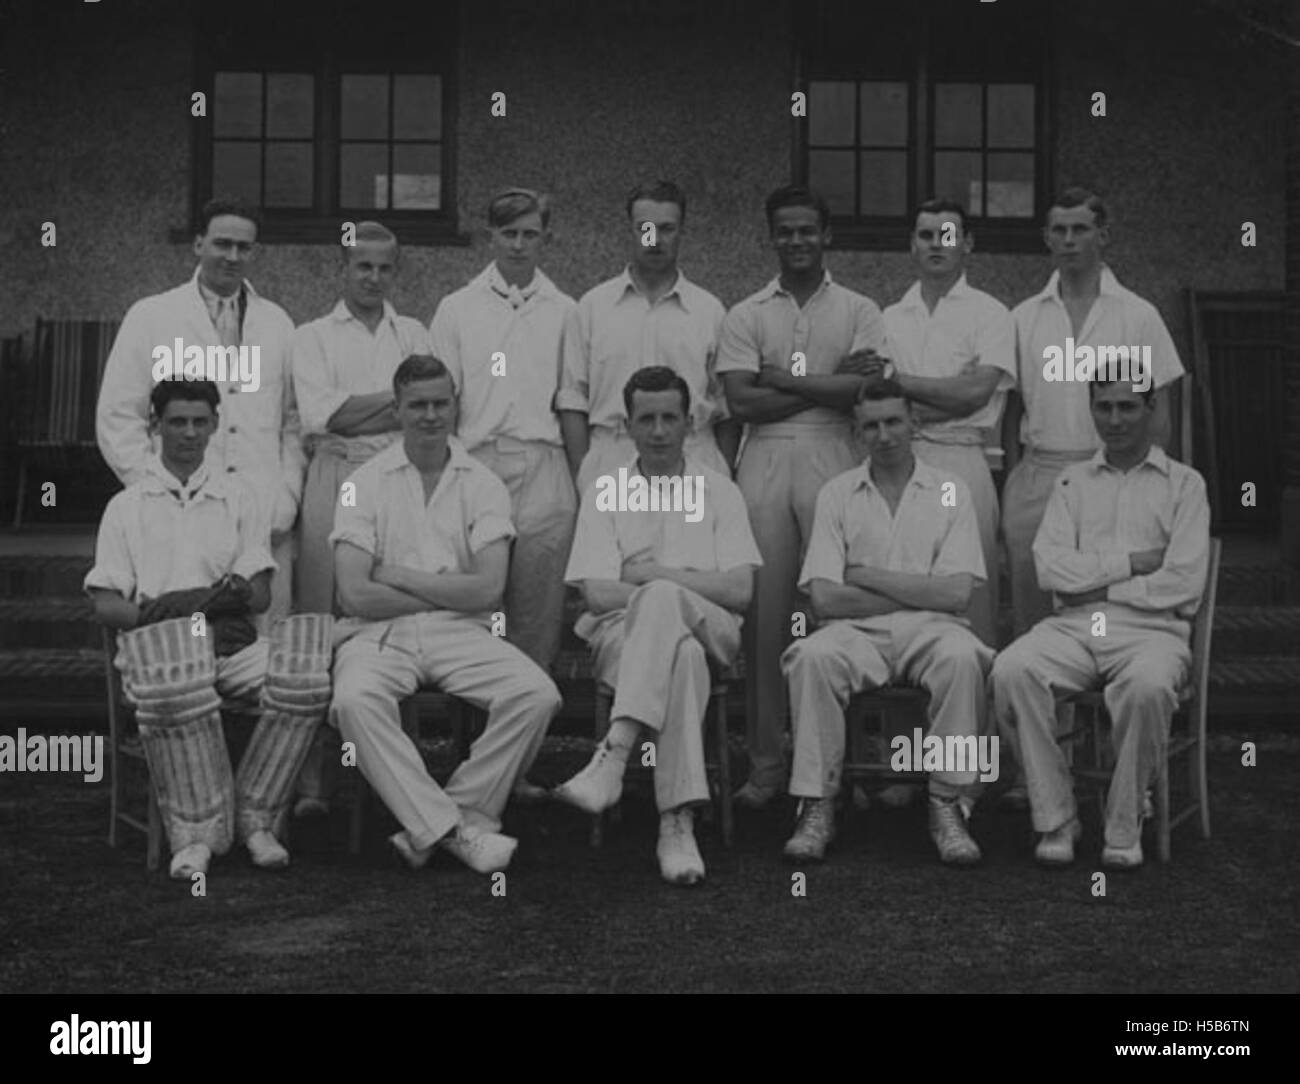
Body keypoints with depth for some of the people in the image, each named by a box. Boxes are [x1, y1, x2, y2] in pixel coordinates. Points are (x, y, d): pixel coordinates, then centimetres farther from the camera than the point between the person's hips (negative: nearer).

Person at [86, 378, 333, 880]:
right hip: (159, 645, -2)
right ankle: (197, 829, -25)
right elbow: (105, 603, 7)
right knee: (176, 688, -41)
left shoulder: (236, 498, 21)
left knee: (304, 678, -31)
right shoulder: (126, 506, 16)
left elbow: (261, 594, 13)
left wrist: (233, 595, -12)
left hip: (231, 638, 2)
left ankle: (253, 815, -15)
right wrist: (152, 613, -15)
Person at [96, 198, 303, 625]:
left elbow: (294, 421, 15)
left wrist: (287, 497, 2)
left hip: (266, 524, 2)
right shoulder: (149, 317, 6)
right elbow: (117, 419, 3)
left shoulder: (277, 323, 15)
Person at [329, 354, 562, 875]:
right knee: (354, 699, -34)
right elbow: (355, 594, -5)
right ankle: (458, 829, -28)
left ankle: (431, 825, -15)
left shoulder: (483, 484, 9)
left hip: (462, 633, 1)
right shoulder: (364, 483, 6)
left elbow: (489, 589, -4)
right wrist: (448, 591, -3)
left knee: (537, 694, -25)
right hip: (380, 632, -1)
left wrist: (399, 575, -5)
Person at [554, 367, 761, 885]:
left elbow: (739, 590, 0)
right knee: (681, 655, -38)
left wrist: (655, 575, -4)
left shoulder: (719, 491, 13)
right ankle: (678, 821, -44)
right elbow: (597, 593, -1)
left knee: (659, 601, -37)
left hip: (710, 632, 0)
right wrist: (686, 585, -9)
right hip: (621, 633, 0)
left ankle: (612, 758, -45)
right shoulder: (603, 492, 12)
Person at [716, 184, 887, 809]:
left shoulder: (859, 312, 11)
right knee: (764, 615, -2)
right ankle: (764, 762, 5)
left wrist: (783, 379, -3)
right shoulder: (746, 316, 12)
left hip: (834, 464, -1)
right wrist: (827, 387, -2)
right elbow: (742, 402, -1)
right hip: (765, 465, 1)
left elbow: (868, 388, -5)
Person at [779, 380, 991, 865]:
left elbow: (956, 593, -4)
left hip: (929, 629, 0)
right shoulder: (837, 493, 10)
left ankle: (948, 804, -23)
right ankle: (816, 807, -23)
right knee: (812, 656, -32)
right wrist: (918, 592, -3)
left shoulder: (950, 491, 9)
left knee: (961, 656, -34)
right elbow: (824, 597, -2)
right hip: (857, 632, 0)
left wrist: (867, 576, -5)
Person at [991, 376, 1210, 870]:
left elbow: (1184, 584, -2)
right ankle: (1055, 819, -17)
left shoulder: (1184, 484, 12)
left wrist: (1099, 586, -4)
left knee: (1148, 686, -37)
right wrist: (1132, 562, -4)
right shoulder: (1072, 482, 20)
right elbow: (1051, 569, 4)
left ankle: (1124, 828, -18)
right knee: (1011, 670, -29)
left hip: (1151, 628, -2)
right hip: (1073, 626, 3)